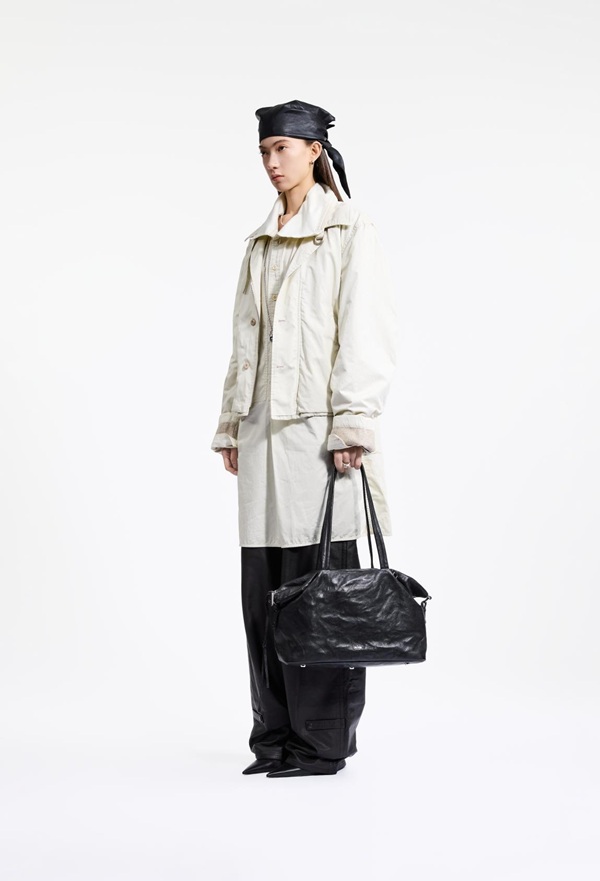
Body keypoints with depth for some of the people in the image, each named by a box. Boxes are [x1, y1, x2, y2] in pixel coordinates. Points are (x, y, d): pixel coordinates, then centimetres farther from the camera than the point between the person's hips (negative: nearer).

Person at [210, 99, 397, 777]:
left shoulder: (349, 230, 0)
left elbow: (366, 332, -8)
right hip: (264, 428, 6)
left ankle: (322, 740, 3)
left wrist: (353, 423, -15)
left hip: (318, 425, -6)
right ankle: (276, 735, 15)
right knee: (264, 583, 5)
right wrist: (232, 425, 15)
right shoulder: (261, 244, 19)